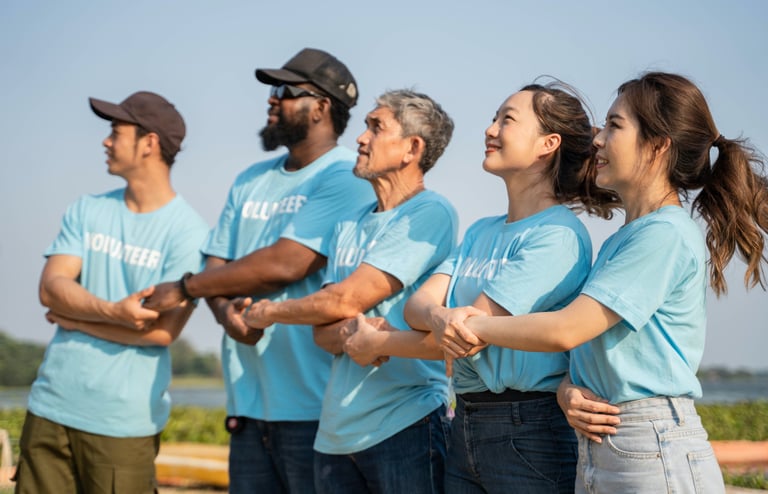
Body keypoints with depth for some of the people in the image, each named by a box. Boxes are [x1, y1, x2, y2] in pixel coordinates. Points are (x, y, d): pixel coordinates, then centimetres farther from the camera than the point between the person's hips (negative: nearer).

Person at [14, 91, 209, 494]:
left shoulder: (187, 232, -8)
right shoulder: (87, 211, 9)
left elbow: (163, 330, -15)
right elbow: (50, 288, -2)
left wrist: (76, 319, -6)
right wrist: (112, 312, -21)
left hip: (124, 423, -5)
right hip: (50, 407, 5)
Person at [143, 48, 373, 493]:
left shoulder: (345, 177, -9)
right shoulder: (252, 182, 17)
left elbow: (284, 264, -17)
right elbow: (218, 268, 15)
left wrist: (182, 289, -6)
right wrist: (226, 311, -10)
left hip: (314, 406, -7)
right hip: (248, 405, 7)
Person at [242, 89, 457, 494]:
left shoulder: (430, 214, -9)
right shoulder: (349, 227, 16)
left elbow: (346, 300, -13)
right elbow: (323, 332, 9)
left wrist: (268, 313, 3)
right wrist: (347, 336, -15)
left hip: (405, 424, -7)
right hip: (337, 431, 7)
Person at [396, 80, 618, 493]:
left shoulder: (559, 236, -13)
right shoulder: (481, 232, 13)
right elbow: (417, 304, 0)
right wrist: (438, 316, -23)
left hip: (532, 431, -7)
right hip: (465, 426, 7)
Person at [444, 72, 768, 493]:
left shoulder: (666, 235, -14)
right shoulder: (617, 242, 15)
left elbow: (565, 331, -19)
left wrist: (473, 327, -6)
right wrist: (567, 392, -7)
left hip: (655, 457, -8)